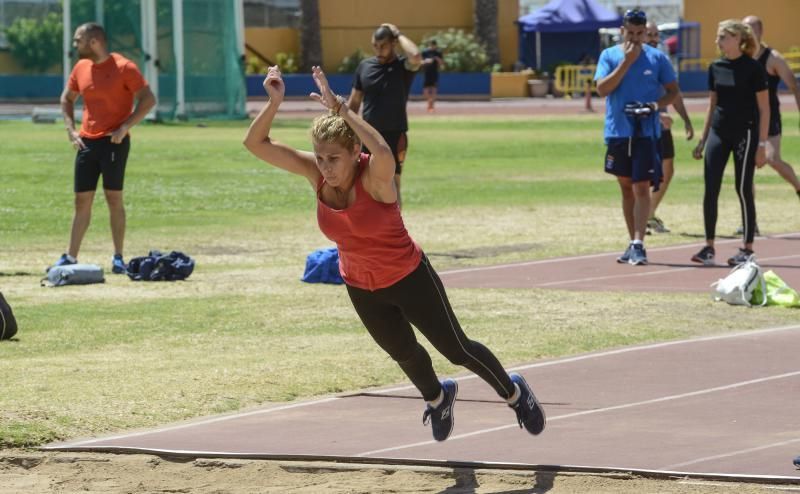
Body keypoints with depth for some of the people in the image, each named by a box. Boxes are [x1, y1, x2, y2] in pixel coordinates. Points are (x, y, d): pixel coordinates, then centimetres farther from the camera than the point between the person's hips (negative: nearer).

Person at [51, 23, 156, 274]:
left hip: (114, 142, -6)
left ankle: (118, 257, 4)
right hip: (86, 142, 6)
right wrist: (71, 130, 9)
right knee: (82, 201, 6)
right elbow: (67, 98, 23)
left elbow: (148, 99, -12)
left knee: (114, 198, -3)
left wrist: (124, 127, -18)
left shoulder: (123, 67, -10)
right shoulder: (81, 67, 9)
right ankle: (70, 258, 9)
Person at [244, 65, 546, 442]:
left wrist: (340, 108, -59)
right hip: (360, 287, 5)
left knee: (457, 350, 9)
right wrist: (274, 102, -38)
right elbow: (255, 143, -22)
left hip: (409, 278, -5)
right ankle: (437, 399, 57)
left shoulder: (374, 177, -32)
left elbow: (384, 153, -59)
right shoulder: (314, 173, -18)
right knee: (404, 353, 26)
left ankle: (514, 394, 35)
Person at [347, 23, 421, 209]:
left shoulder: (403, 67, -6)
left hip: (394, 136, -4)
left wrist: (398, 35, -17)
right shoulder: (365, 66, 6)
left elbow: (416, 57, -32)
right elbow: (354, 103, 11)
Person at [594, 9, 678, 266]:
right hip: (618, 131, 3)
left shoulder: (657, 57, 1)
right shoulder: (609, 56, 3)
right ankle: (633, 242, 19)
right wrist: (627, 62, -13)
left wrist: (657, 105, -13)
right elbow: (602, 89, -9)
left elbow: (673, 90, 7)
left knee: (641, 188, -11)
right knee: (626, 188, 11)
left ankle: (638, 245, -13)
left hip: (646, 131, -2)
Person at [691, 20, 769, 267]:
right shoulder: (716, 67, 8)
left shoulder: (752, 68, -8)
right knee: (710, 190, -2)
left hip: (745, 134, -5)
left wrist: (762, 144, -11)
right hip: (719, 133, 5)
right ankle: (709, 248, 4)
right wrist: (702, 140, 14)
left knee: (743, 190, 0)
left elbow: (764, 109, -7)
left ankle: (747, 249, 9)